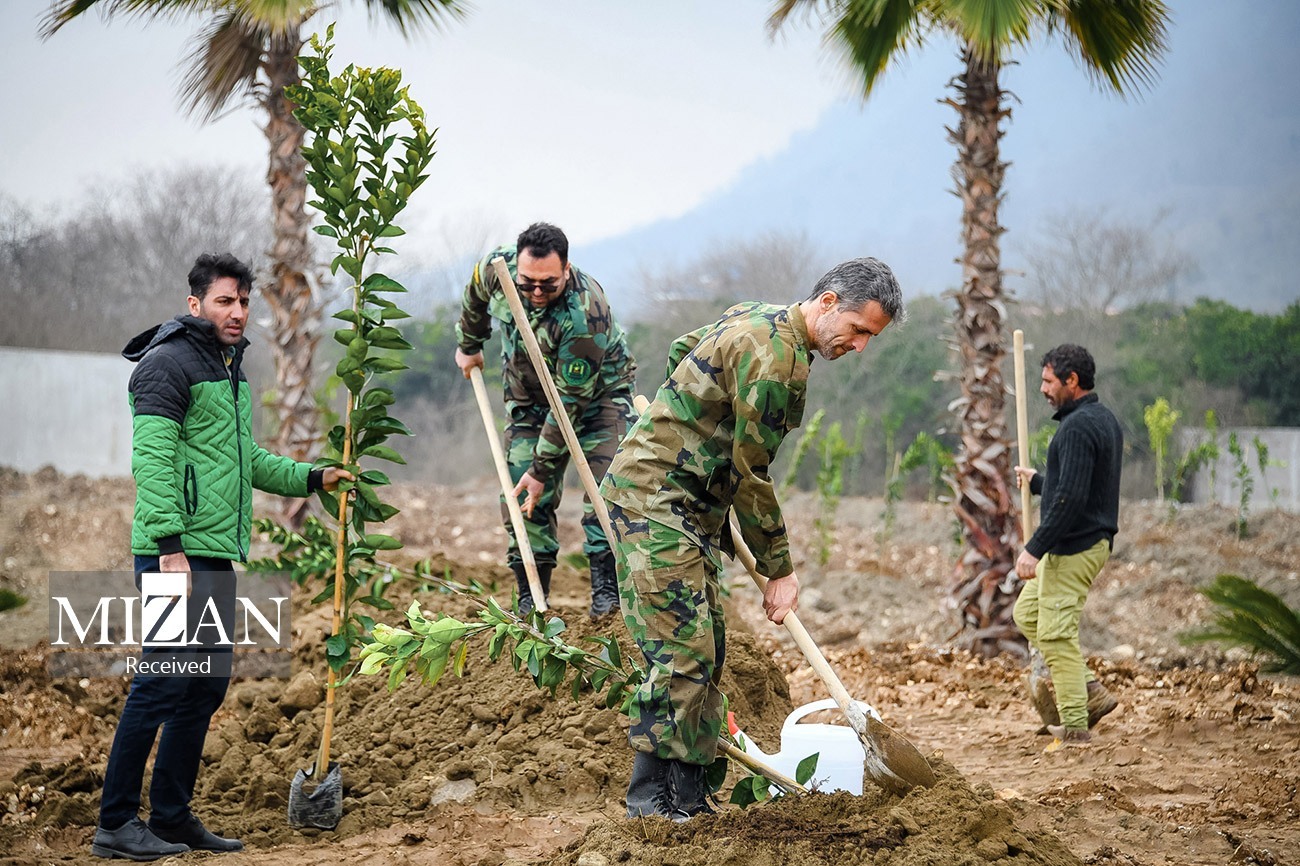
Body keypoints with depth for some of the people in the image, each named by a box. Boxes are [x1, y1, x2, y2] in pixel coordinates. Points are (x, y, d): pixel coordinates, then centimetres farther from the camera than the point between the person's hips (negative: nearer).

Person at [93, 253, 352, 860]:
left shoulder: (229, 370, 20)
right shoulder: (169, 364, -10)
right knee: (162, 683, -9)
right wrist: (169, 547, -25)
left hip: (217, 557, 10)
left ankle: (172, 816, 19)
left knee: (208, 684, 12)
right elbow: (152, 461, -18)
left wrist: (311, 478, 26)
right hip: (178, 553, -10)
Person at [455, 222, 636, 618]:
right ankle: (530, 602, -2)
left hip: (598, 391, -4)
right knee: (522, 495, -5)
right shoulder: (497, 267, -23)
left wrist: (543, 469, -31)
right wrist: (469, 344, 20)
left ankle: (606, 590, -20)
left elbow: (570, 401, -33)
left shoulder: (585, 313, -38)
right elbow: (475, 298, 5)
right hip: (529, 396, 4)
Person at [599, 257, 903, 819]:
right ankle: (649, 800, -9)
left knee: (704, 653, 7)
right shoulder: (775, 356, -21)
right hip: (654, 499, -10)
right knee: (681, 651, -14)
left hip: (691, 508, 10)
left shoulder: (756, 318, 10)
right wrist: (780, 571, -10)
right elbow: (750, 474, -17)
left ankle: (690, 802, 9)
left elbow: (681, 350, 27)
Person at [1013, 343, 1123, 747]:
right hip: (1094, 540, 11)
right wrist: (1038, 482, 31)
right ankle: (1090, 692, 15)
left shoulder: (1077, 427, -18)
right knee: (1027, 612, 19)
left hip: (1074, 546, -11)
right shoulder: (1105, 420, 14)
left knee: (1056, 632, -5)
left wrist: (1035, 548, -23)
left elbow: (1070, 498, -25)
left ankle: (1074, 726, -1)